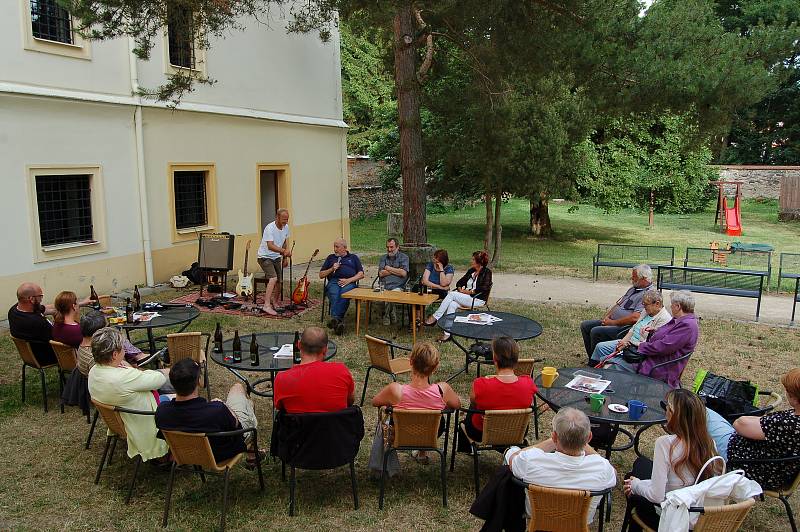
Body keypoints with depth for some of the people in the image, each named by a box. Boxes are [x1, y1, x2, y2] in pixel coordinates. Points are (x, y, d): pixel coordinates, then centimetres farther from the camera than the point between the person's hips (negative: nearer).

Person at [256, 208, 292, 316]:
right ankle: (267, 305, -28)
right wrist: (284, 251, -46)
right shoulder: (270, 228, -25)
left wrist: (285, 258, 10)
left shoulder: (286, 227, -1)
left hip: (276, 257, 8)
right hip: (265, 257, -8)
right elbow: (270, 246, -34)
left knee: (279, 281, 10)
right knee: (273, 279, -25)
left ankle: (274, 303, 31)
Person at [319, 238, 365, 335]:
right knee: (334, 296, -35)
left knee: (344, 295, -37)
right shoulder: (331, 257, 30)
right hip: (333, 282, 1)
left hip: (349, 283, -1)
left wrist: (349, 280, -4)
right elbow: (321, 275, 25)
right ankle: (339, 321, -48)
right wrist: (331, 269, 6)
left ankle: (334, 319, -44)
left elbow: (361, 274, 14)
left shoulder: (353, 258, 26)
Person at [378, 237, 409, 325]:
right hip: (383, 285, 3)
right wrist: (396, 270, 0)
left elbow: (403, 273, -6)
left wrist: (389, 269, 3)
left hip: (397, 286, -2)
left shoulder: (403, 257, 9)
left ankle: (386, 316, -5)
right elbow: (381, 273, 5)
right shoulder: (383, 258, 20)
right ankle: (392, 314, -6)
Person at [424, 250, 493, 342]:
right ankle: (447, 333, -32)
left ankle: (435, 317, -18)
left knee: (451, 294, -24)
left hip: (478, 300, -6)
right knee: (452, 305, -27)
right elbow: (460, 282, 20)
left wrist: (469, 291, -15)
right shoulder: (471, 271, 19)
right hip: (466, 297, 6)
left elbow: (484, 288, -16)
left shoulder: (486, 272, -2)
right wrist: (460, 289, -3)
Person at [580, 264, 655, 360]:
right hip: (611, 321, 11)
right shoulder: (633, 289, 17)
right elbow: (618, 303, 22)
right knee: (585, 325, 4)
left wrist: (613, 322, -17)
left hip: (624, 327, -10)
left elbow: (635, 318, -25)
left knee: (595, 331, -26)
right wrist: (607, 317, 5)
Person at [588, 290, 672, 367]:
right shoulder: (646, 312, 11)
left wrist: (629, 344, -21)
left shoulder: (664, 319, -18)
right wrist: (623, 341, 1)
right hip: (629, 341, 10)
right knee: (600, 347, 2)